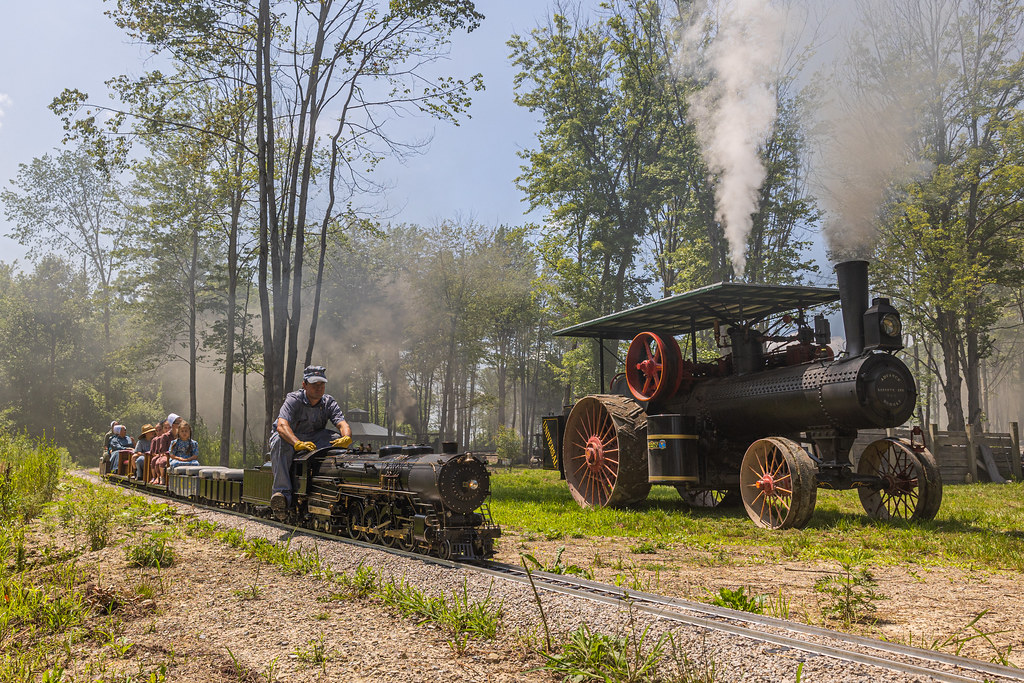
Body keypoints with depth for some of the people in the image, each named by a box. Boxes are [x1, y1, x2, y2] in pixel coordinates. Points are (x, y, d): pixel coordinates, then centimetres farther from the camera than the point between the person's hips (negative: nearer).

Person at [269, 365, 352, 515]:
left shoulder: (329, 403, -4)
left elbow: (343, 424, -18)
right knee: (280, 442, -39)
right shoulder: (293, 400, -17)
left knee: (337, 440, -26)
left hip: (315, 439, 3)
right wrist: (298, 443, -53)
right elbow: (282, 425, -34)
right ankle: (282, 493, -44)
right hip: (289, 438, -3)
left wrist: (346, 438, -44)